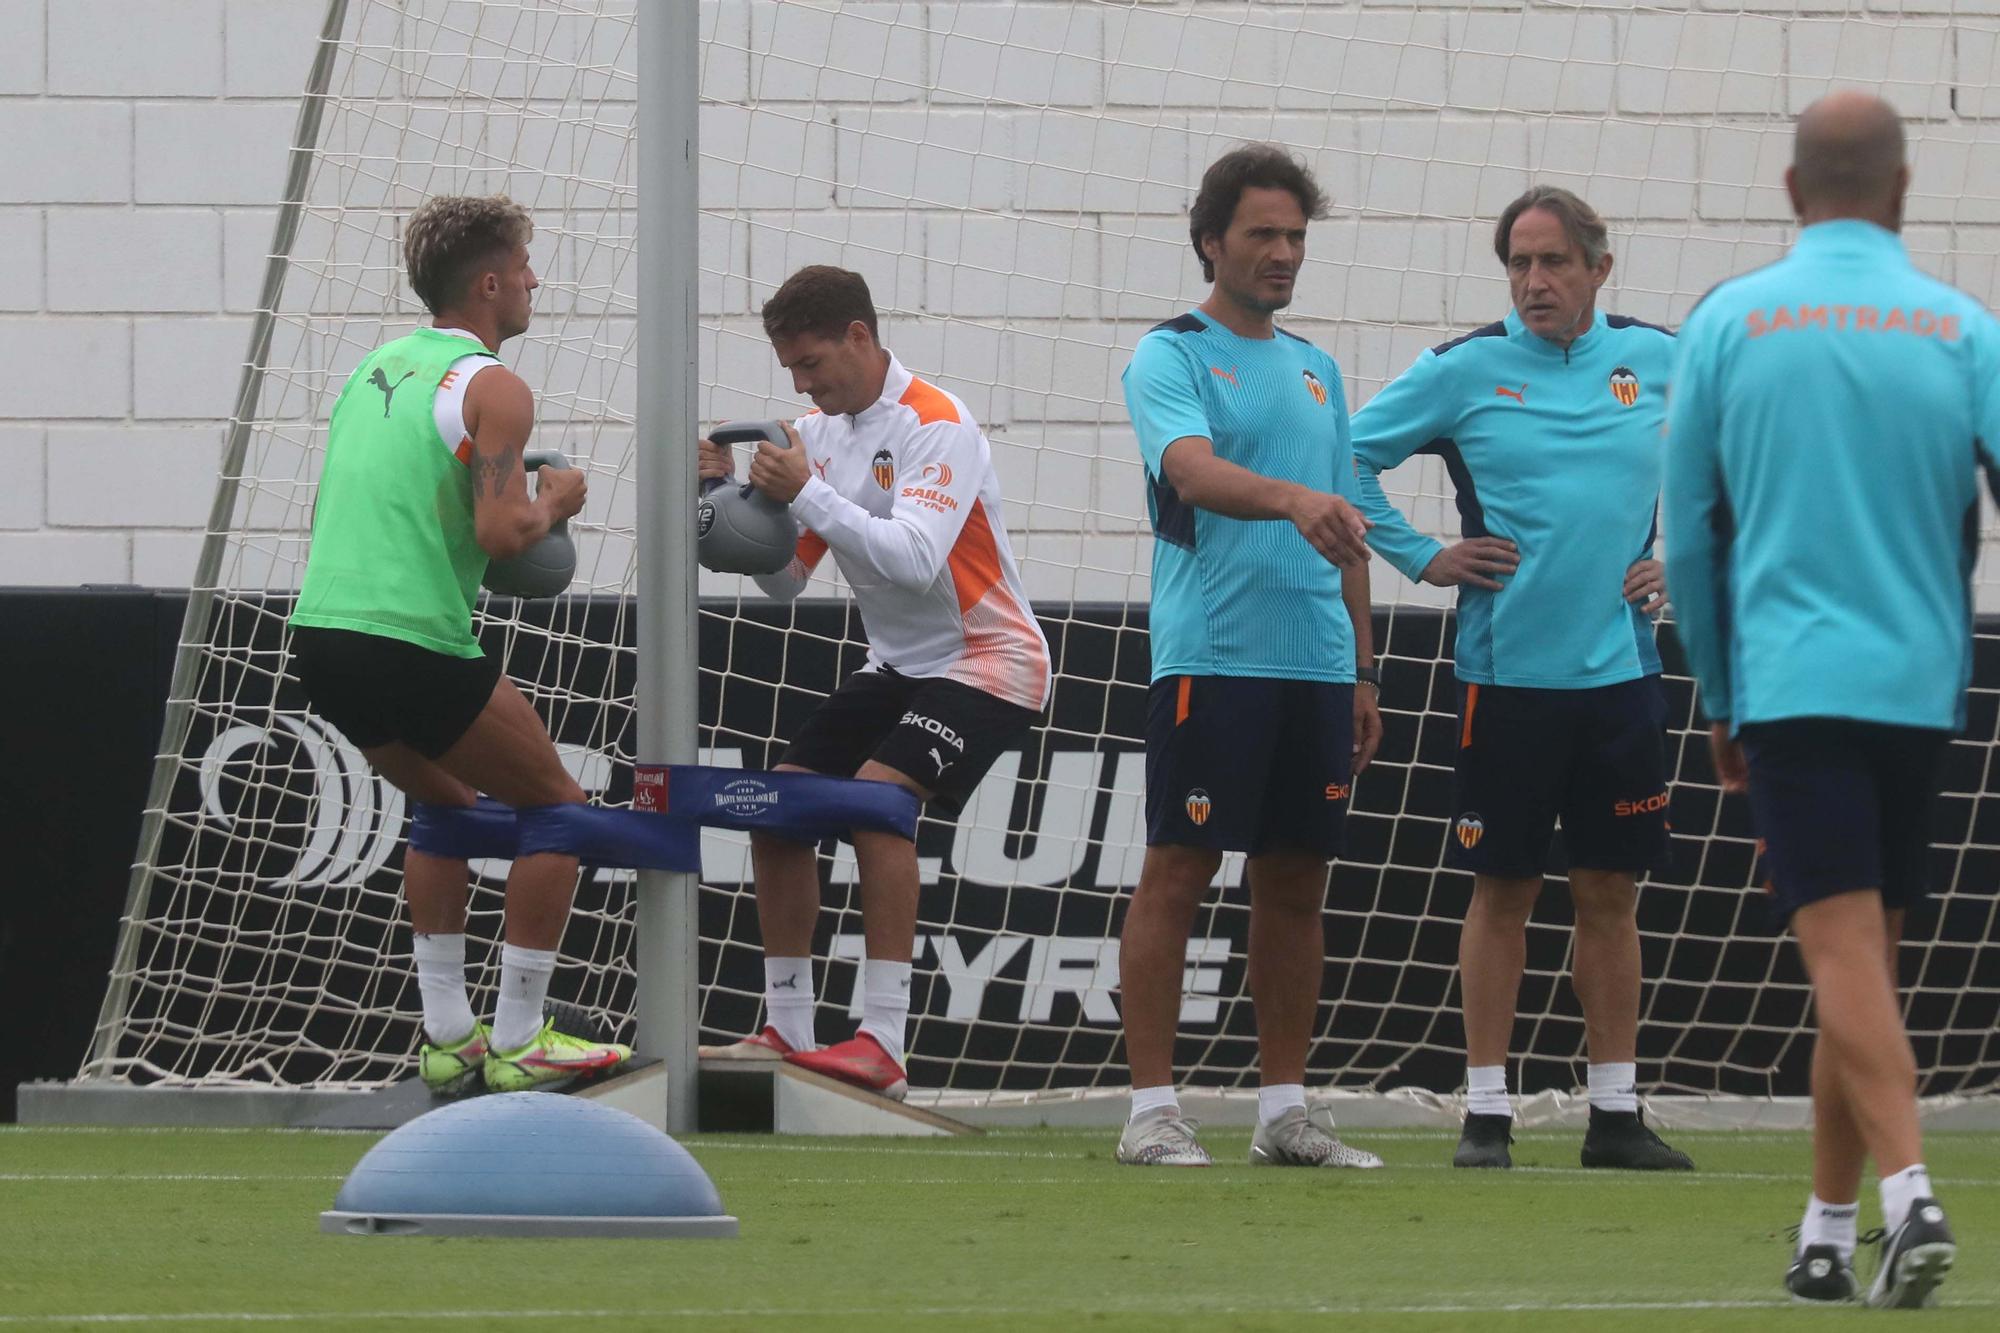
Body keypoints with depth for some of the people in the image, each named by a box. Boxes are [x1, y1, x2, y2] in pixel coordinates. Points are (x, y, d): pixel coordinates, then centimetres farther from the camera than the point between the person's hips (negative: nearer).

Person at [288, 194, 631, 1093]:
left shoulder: (373, 371, 18)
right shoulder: (489, 387, -7)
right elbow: (503, 532, -18)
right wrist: (553, 505, 4)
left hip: (321, 636, 8)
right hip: (415, 643, -8)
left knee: (449, 805, 28)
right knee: (557, 808, 9)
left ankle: (448, 1036, 23)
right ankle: (517, 1042, 6)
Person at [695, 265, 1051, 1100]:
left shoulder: (936, 427, -19)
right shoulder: (821, 432, 4)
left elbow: (914, 560, -33)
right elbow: (784, 580, 6)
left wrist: (805, 493, -35)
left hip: (987, 658, -9)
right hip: (898, 662, 9)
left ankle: (883, 1043, -29)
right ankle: (787, 1030, 9)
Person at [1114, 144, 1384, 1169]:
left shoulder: (1317, 371, 19)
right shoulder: (1171, 357, -2)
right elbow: (1193, 470, -21)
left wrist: (1361, 673, 18)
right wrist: (1293, 498, -39)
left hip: (1315, 664, 7)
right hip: (1209, 654, -6)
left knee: (1296, 884, 8)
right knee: (1176, 874, -5)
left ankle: (1285, 1110, 14)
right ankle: (1152, 1109, -4)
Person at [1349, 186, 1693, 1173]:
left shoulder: (1659, 362, 5)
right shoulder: (1465, 370, -1)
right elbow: (1350, 454, 5)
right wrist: (1422, 558, 1)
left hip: (1621, 672, 2)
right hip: (1507, 673, -2)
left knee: (1611, 894, 5)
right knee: (1502, 892, 1)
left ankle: (1616, 1112, 11)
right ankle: (1485, 1112, 6)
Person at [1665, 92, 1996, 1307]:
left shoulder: (1727, 325, 1)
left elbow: (1688, 535, 6)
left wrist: (1719, 702, 17)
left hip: (1789, 684, -2)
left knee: (1845, 954, -10)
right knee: (1866, 958, 13)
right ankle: (1827, 1236, 18)